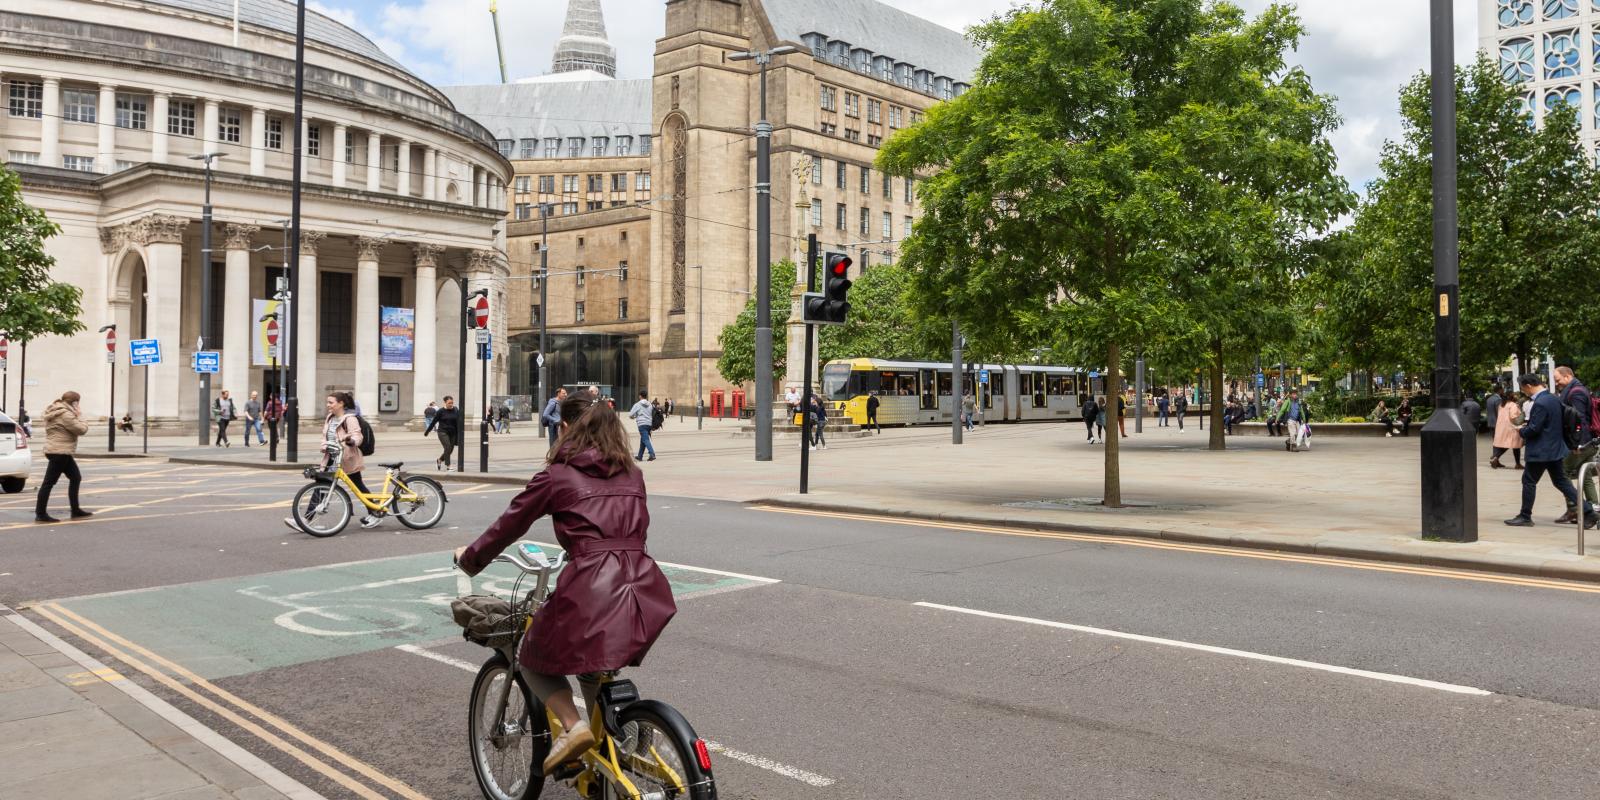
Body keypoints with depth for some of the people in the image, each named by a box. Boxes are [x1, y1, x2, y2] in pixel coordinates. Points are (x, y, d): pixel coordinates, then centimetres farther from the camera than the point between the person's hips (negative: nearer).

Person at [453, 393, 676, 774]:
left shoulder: (557, 475, 4)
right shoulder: (631, 474, 17)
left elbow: (508, 527, 13)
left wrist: (469, 557, 31)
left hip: (591, 588, -5)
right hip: (644, 588, 5)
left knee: (532, 661, 20)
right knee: (594, 663, 32)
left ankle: (573, 727, 0)